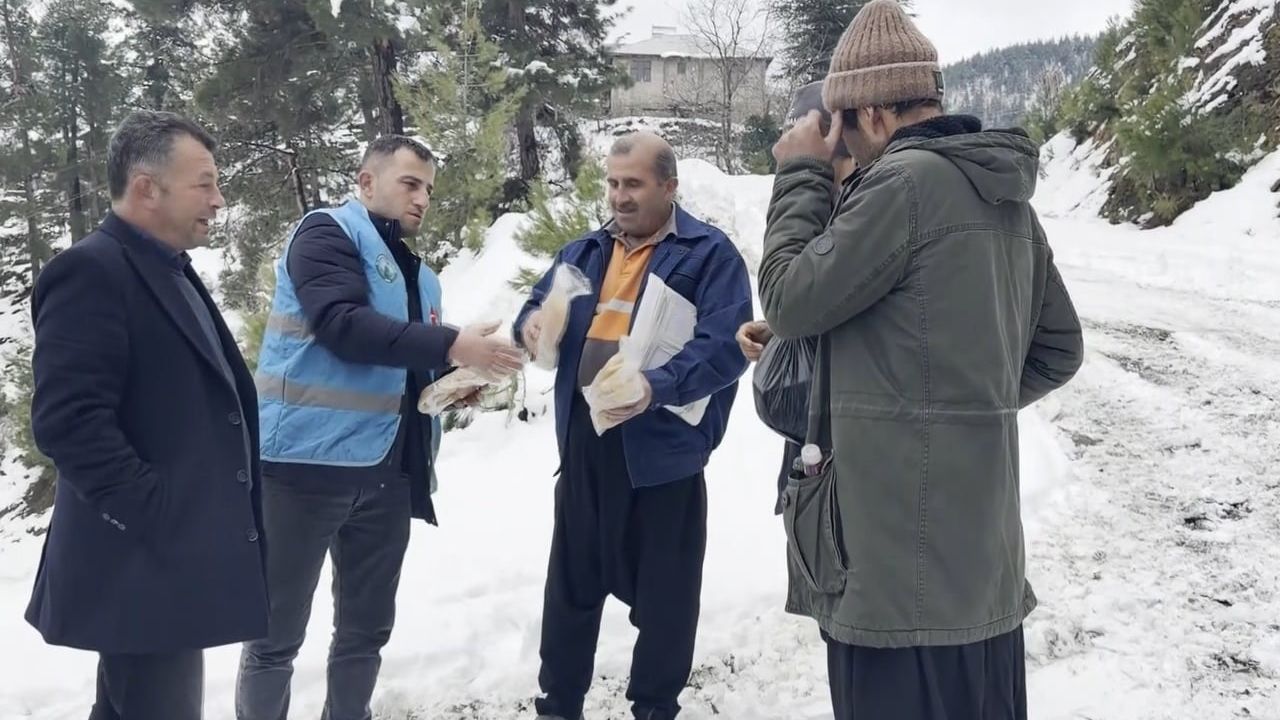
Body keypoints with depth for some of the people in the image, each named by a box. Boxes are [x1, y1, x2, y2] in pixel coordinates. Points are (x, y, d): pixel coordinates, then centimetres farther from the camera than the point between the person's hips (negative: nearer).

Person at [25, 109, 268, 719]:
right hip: (146, 565, -10)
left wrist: (216, 518, 16)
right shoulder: (91, 271, -14)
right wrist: (162, 520, -23)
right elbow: (68, 421, -24)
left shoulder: (171, 272, 16)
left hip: (179, 556, 10)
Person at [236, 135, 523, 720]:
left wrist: (459, 377, 1)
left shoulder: (415, 273, 18)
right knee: (277, 632, 2)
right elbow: (342, 325, -21)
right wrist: (451, 345, -24)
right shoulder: (326, 234, -4)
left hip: (386, 472, 7)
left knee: (367, 629, 15)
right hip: (308, 462, -7)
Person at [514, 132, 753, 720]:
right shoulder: (583, 253, 13)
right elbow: (539, 308, 20)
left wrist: (656, 387, -32)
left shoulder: (710, 254, -6)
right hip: (583, 441, 6)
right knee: (571, 581, 15)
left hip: (662, 446, -5)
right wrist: (532, 323, -6)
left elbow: (725, 346, -17)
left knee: (662, 591, 8)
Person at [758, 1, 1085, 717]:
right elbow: (1058, 349, 16)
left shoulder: (905, 180, -17)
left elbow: (790, 299, -10)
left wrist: (802, 173, -1)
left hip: (902, 537, -9)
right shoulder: (1006, 191, 11)